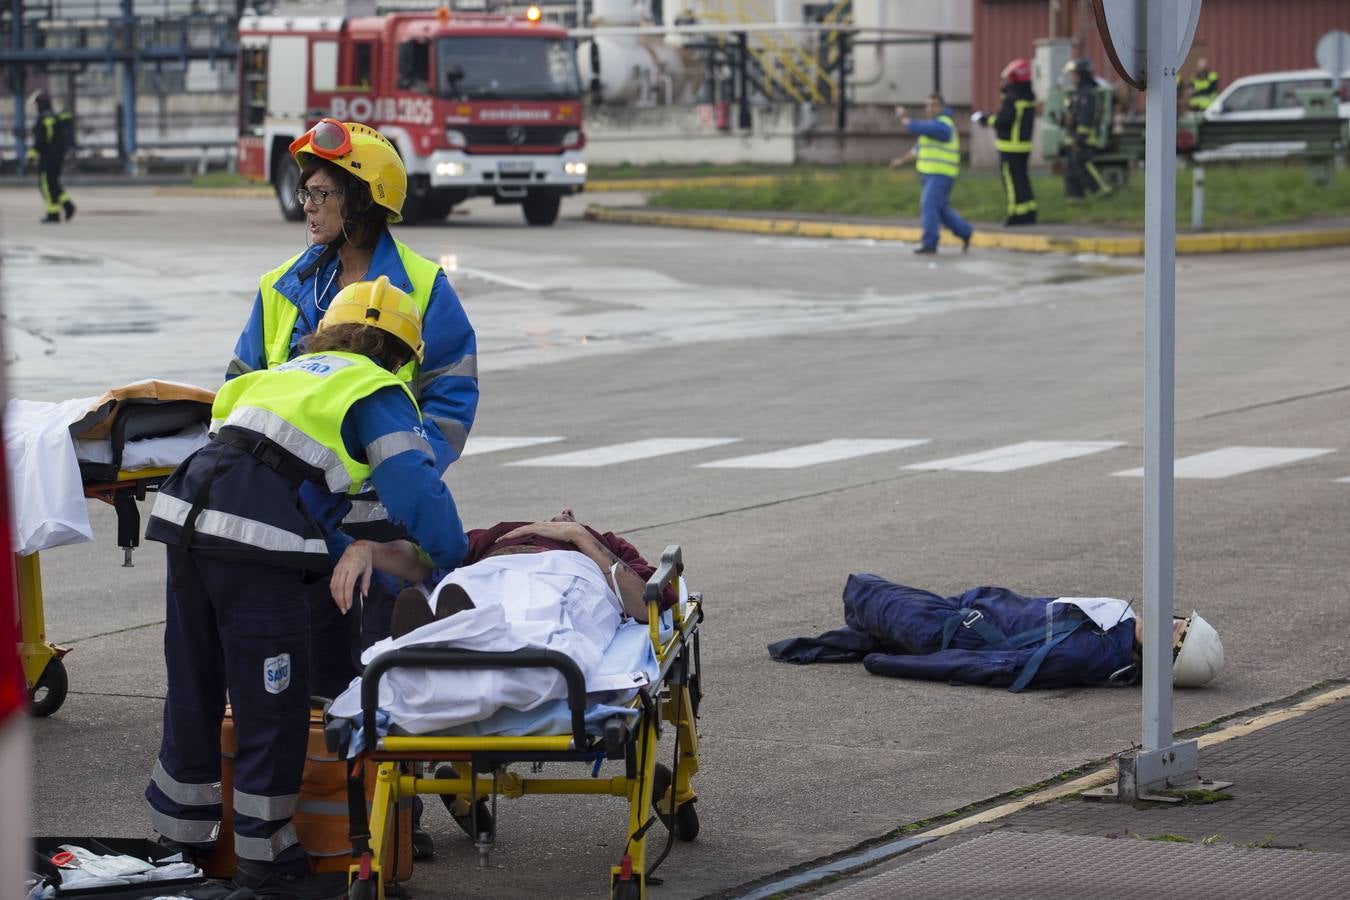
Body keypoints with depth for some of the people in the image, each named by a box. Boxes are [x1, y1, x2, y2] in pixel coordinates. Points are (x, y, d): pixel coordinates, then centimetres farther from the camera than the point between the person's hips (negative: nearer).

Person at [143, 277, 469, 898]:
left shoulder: (288, 374, 31)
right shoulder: (377, 392, 9)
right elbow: (416, 490, 0)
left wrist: (345, 555, 32)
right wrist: (454, 564, 12)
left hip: (187, 519, 8)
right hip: (253, 543, -8)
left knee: (194, 686, 19)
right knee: (272, 703, 3)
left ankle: (184, 831, 31)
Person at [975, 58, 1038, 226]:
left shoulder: (1012, 99, -19)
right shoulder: (1029, 97, 9)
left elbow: (1002, 121, -23)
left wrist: (986, 119, -6)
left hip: (1010, 147, -9)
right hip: (1025, 144, 9)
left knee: (1012, 180, -4)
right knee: (1022, 179, 15)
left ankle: (1018, 214, -4)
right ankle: (1029, 213, 17)